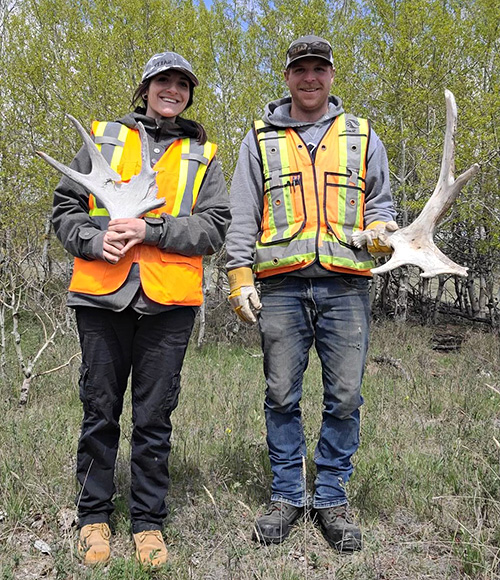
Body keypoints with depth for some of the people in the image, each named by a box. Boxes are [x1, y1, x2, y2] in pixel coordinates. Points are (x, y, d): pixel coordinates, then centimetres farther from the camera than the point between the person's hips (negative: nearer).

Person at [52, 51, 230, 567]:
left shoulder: (201, 156, 14)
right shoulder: (103, 138, 15)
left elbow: (213, 228, 2)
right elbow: (65, 209, 11)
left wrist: (152, 229, -11)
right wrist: (95, 239, -9)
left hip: (169, 300, 0)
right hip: (102, 293, 1)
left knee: (154, 417, 6)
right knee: (100, 410, 8)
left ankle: (148, 521, 21)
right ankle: (94, 516, 26)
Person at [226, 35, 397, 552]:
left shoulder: (362, 137, 17)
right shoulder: (261, 139, 14)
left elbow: (380, 201, 20)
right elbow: (241, 214, 9)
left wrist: (380, 230, -4)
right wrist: (240, 276, -2)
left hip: (346, 283, 1)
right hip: (281, 285, 0)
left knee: (344, 397, 2)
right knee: (281, 396, 4)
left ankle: (331, 499, 19)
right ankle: (287, 496, 21)